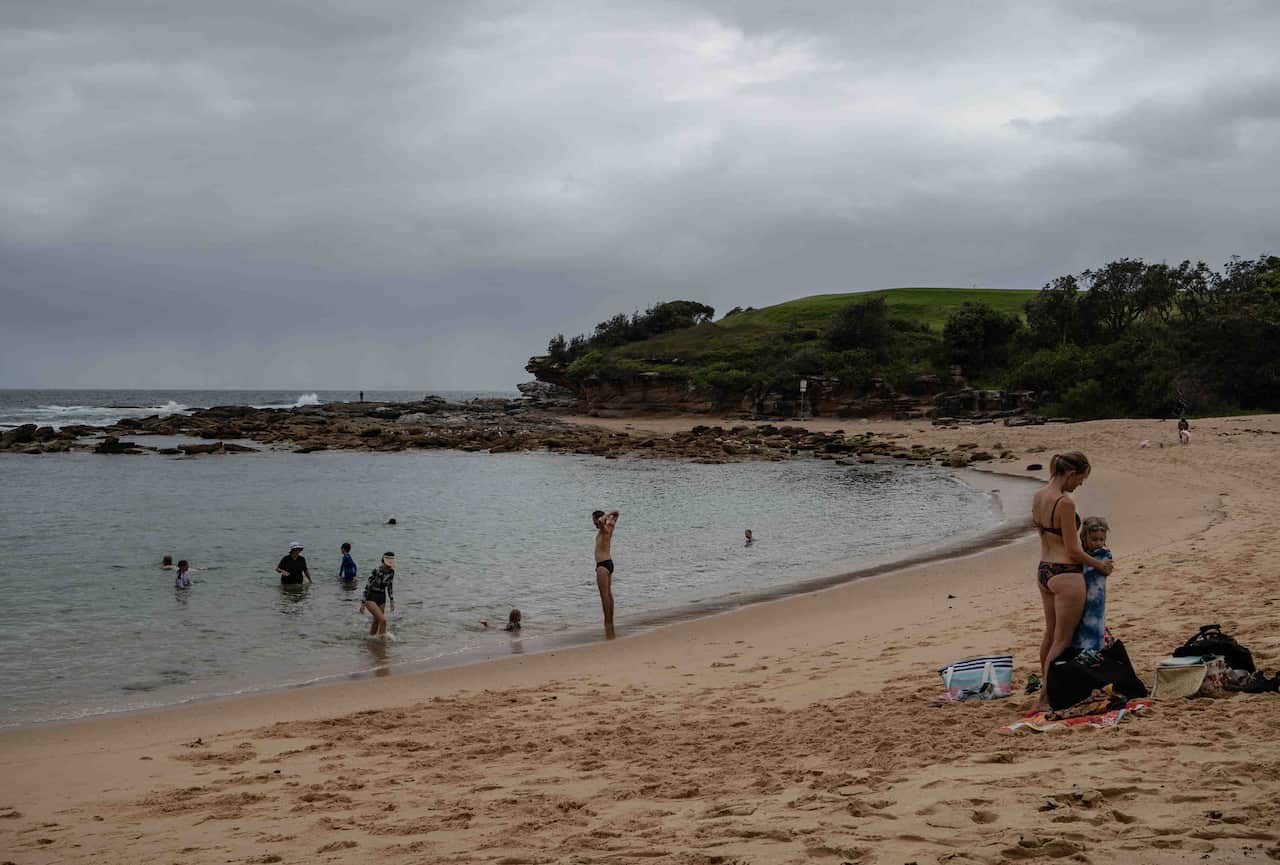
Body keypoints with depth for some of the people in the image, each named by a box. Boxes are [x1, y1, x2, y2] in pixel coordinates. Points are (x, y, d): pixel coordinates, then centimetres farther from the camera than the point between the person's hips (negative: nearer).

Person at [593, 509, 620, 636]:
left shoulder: (604, 529, -13)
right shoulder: (609, 528, 11)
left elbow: (600, 521, -37)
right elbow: (616, 513, 27)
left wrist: (606, 515, -19)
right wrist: (611, 516, 10)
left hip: (603, 565, -10)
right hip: (608, 563, 10)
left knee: (605, 595, -9)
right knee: (608, 594, 13)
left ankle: (608, 622, -10)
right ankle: (610, 622, 17)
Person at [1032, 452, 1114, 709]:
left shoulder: (1038, 497, 4)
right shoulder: (1065, 502, -21)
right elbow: (1072, 550, -18)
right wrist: (1099, 564, -2)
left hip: (1044, 571, 9)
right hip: (1066, 574, -9)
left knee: (1050, 634, 21)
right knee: (1062, 640, 2)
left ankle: (1047, 687, 33)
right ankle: (1046, 699, 4)